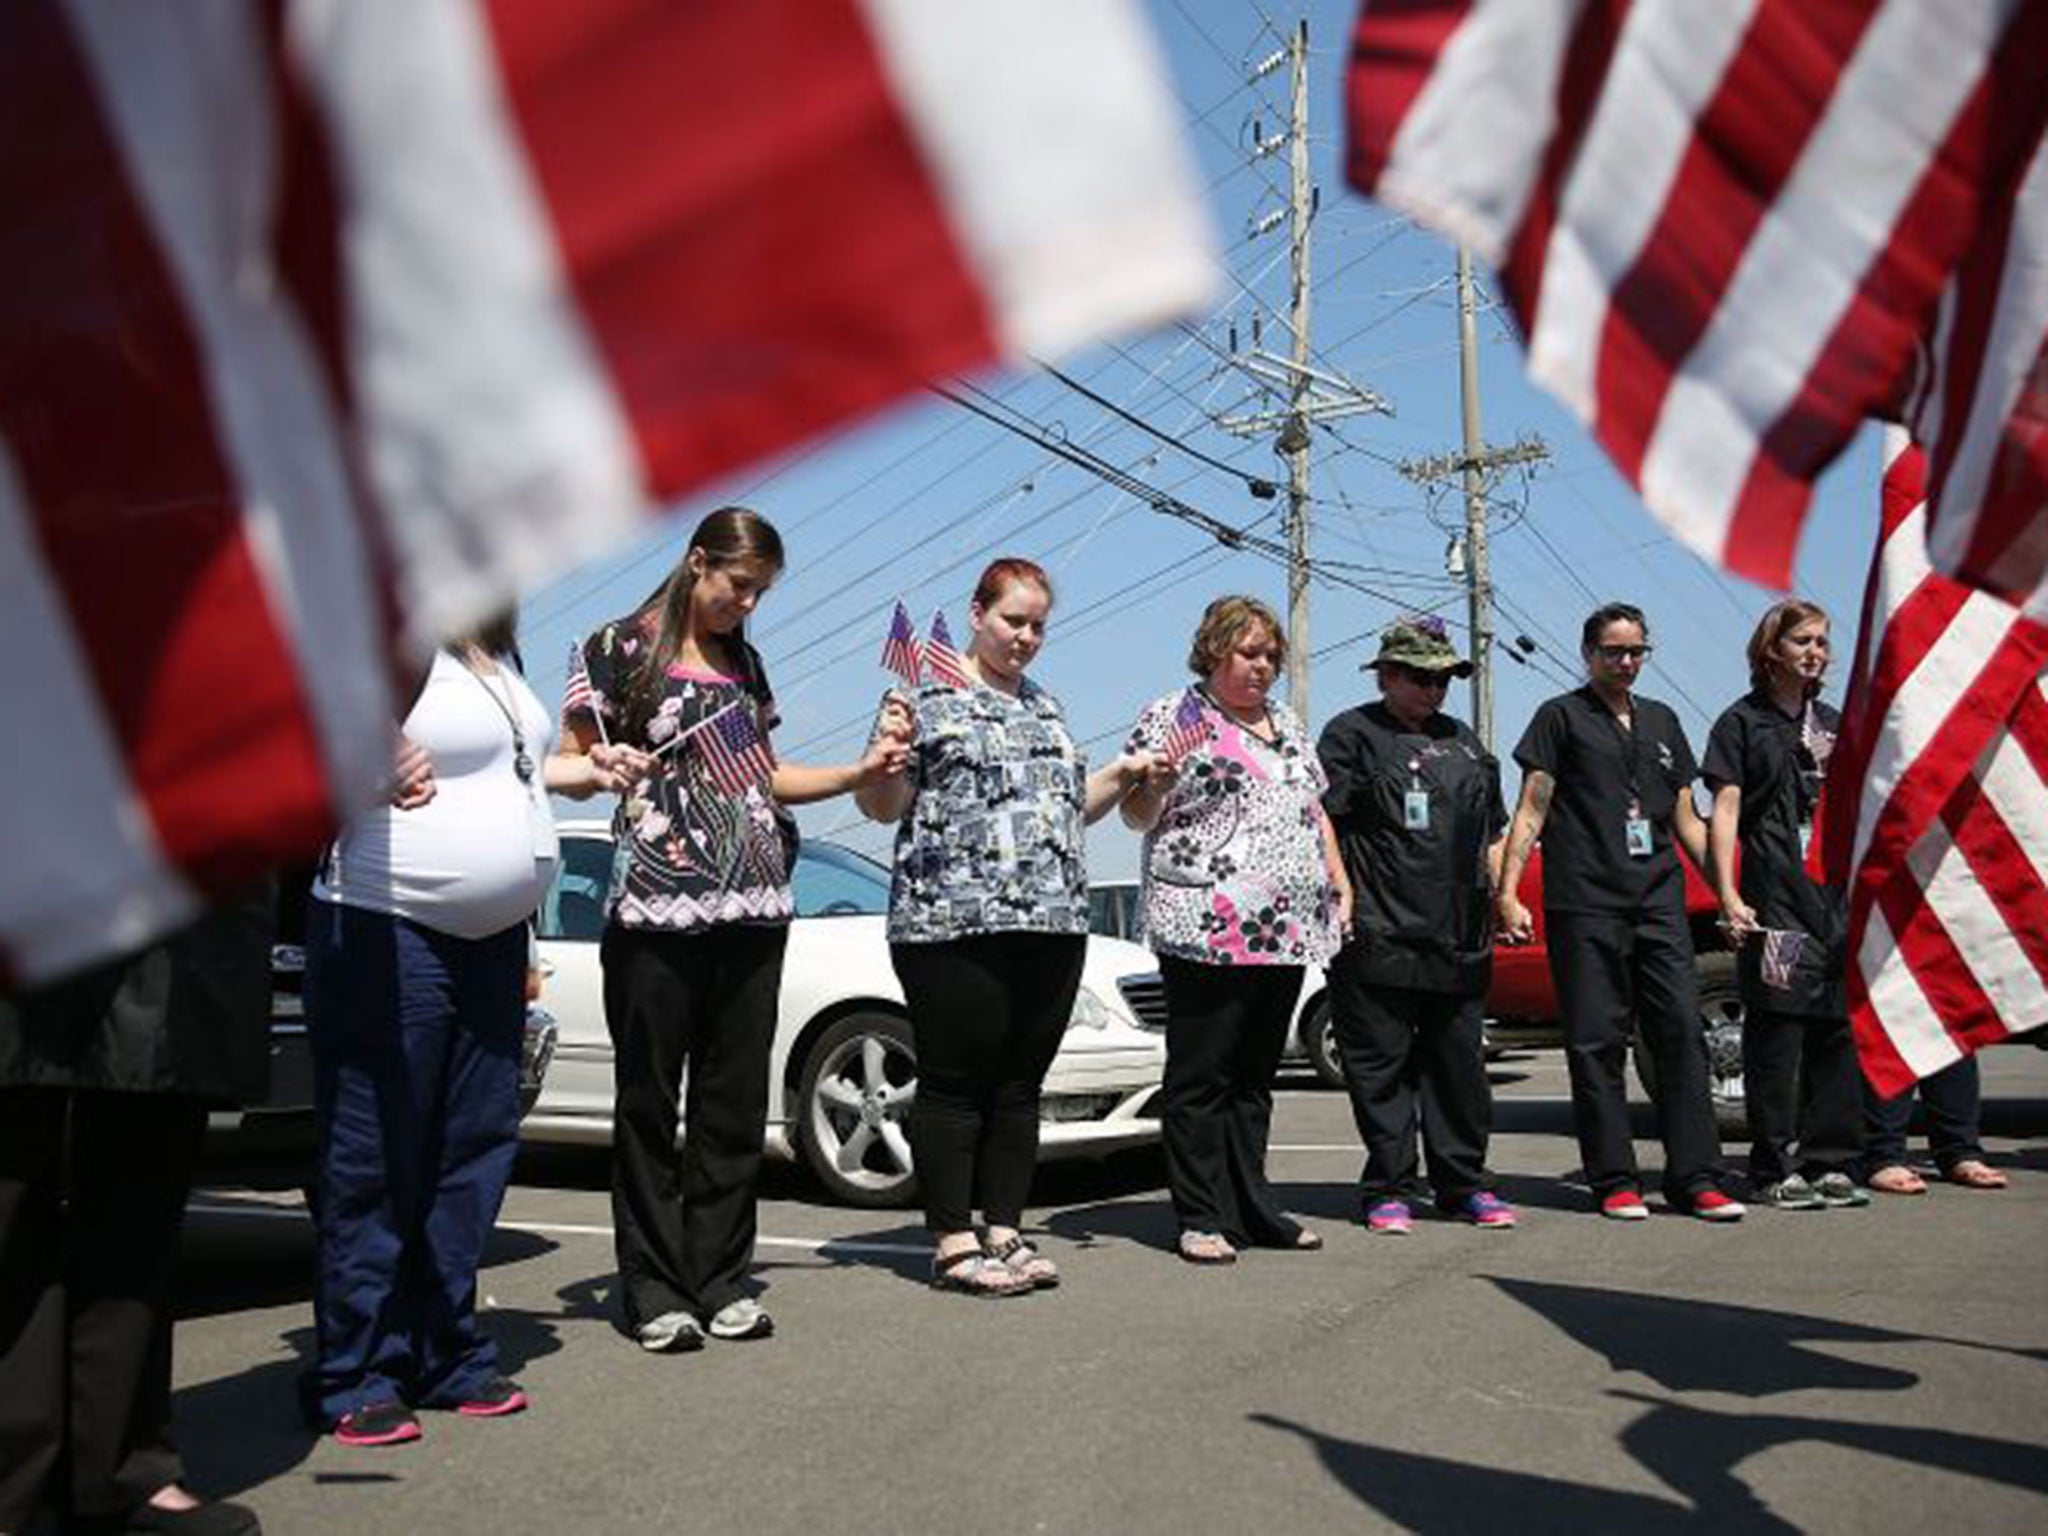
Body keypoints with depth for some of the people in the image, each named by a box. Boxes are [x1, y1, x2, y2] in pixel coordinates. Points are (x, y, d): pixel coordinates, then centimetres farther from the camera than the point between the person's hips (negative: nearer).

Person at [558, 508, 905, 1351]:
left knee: (736, 1100, 6)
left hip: (753, 908, 5)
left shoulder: (743, 663, 19)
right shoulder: (620, 648, 2)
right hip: (655, 910, -5)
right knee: (649, 1100, 0)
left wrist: (857, 773, 13)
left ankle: (721, 1280, 15)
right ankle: (654, 1289, 8)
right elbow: (566, 762, 0)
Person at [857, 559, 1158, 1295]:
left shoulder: (1046, 707, 22)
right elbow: (881, 806, -3)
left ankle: (1005, 1232, 18)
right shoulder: (929, 695, 0)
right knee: (955, 1083, -2)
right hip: (954, 924, -7)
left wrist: (1119, 775, 15)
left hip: (1053, 926, 7)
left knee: (1020, 1086, 9)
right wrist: (885, 751, -21)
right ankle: (953, 1242, 5)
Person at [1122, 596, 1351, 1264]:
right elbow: (1138, 815, -2)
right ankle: (1201, 1220, 4)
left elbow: (1315, 810, 26)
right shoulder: (1174, 715, -1)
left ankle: (1252, 1209, 19)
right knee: (1200, 1078, -2)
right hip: (1206, 930, -7)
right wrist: (1154, 781, -22)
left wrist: (1340, 883, 18)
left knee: (1254, 1076, 12)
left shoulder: (1287, 724, 21)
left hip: (1288, 928, 7)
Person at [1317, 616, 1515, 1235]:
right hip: (1379, 938, -6)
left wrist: (1503, 900, 18)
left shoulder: (1462, 740, 20)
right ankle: (1389, 1189, 9)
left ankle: (1464, 1183, 21)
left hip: (1459, 940, 6)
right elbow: (1323, 824, -7)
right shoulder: (1351, 735, 1)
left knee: (1459, 1063, 11)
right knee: (1382, 1067, 0)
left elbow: (1491, 833, 25)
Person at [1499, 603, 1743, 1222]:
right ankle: (1615, 1181, 7)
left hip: (1659, 902, 4)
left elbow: (1686, 820, 23)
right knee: (1596, 1044, 0)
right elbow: (1532, 810, 1)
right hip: (1584, 904, -4)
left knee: (1682, 1031, -3)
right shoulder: (1561, 716, 7)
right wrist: (1508, 891, -8)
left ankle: (1695, 1177, 3)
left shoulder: (1661, 721, 21)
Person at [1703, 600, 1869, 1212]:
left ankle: (1829, 1162, 14)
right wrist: (1728, 896, -13)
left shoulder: (1833, 724, 20)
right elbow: (1725, 811, -4)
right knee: (1776, 1031, -5)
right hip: (1772, 897, -5)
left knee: (1837, 1030, 5)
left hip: (1839, 895, 6)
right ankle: (1774, 1172, 0)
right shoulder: (1742, 721, 3)